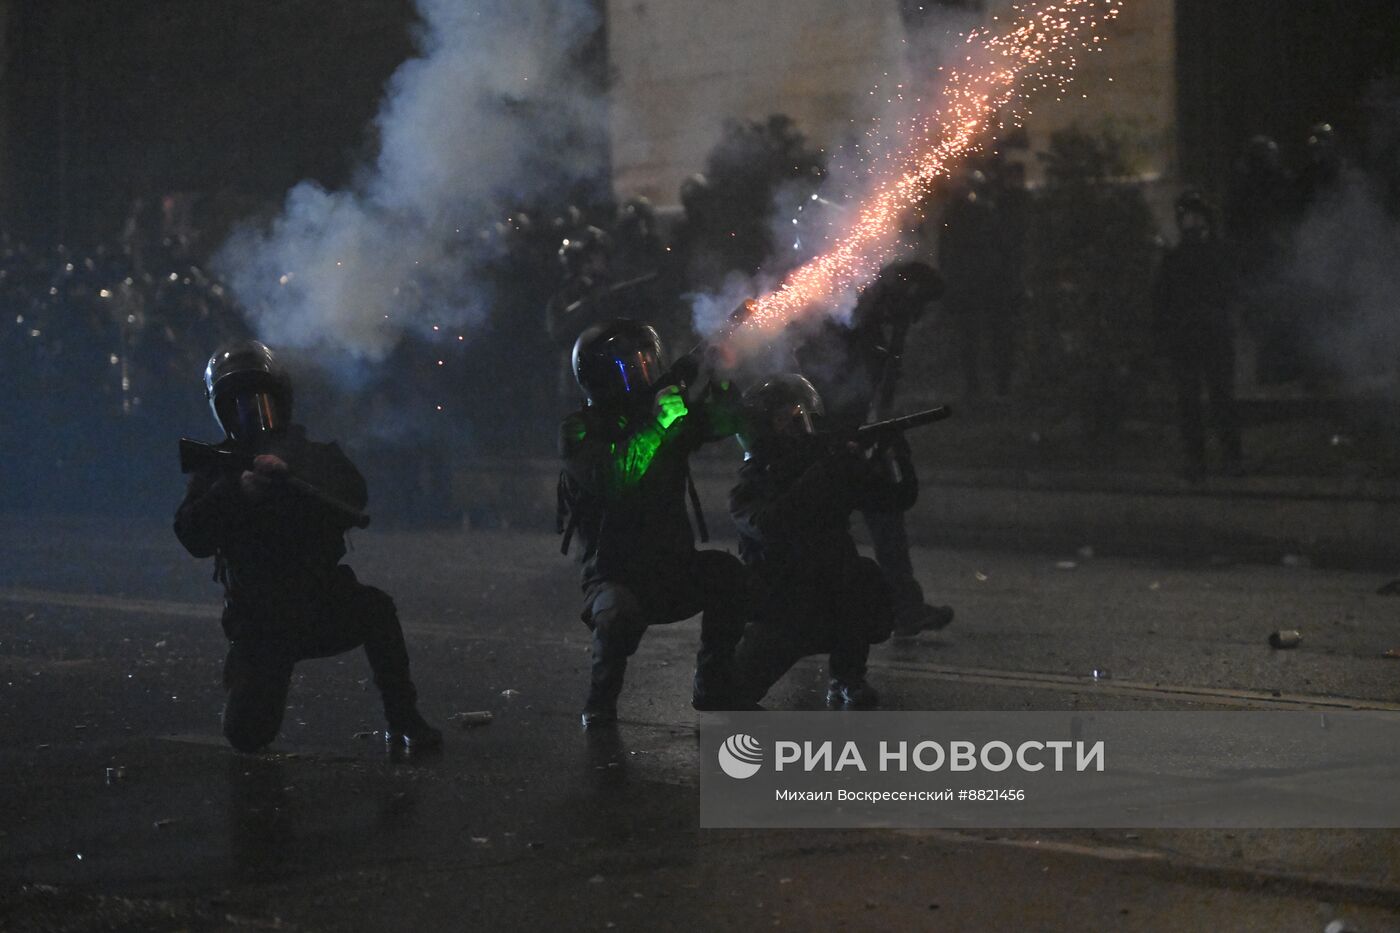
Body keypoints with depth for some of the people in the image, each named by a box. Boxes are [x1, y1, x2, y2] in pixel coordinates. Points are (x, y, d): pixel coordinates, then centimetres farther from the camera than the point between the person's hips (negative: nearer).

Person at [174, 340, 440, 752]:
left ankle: (402, 719, -22)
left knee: (374, 605, -34)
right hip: (260, 621, 0)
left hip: (325, 606, 0)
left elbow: (351, 503, -16)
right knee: (247, 736, -13)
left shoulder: (315, 453, 4)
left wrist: (289, 481, -29)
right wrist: (236, 491, -24)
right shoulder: (217, 470, 5)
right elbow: (193, 538, -10)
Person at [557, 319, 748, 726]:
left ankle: (712, 691, -9)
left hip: (673, 574, 5)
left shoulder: (659, 414, 7)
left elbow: (722, 422, 1)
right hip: (614, 578, -5)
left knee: (726, 571, -24)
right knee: (620, 615, -37)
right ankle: (600, 704, -7)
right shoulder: (578, 431, -9)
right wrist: (659, 424, -28)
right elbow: (612, 480, -27)